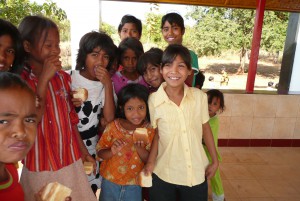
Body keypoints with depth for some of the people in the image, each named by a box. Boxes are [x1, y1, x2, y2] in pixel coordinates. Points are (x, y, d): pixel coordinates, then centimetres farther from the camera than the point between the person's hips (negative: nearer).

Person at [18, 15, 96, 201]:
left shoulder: (63, 77, 1)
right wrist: (43, 79, -23)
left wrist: (83, 151, 10)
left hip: (71, 162, 4)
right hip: (40, 168, -3)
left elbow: (71, 118, 7)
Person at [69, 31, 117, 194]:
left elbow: (109, 118, -13)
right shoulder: (68, 78, -8)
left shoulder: (105, 84, 0)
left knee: (90, 190, 15)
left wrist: (108, 85, -20)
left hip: (92, 146, 2)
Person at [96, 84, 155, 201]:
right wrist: (112, 152, -27)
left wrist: (140, 149, -28)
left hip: (134, 185, 0)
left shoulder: (150, 131, -13)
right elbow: (100, 152, -6)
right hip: (110, 182, 1)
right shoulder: (113, 127, -13)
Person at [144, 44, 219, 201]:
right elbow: (155, 134, -3)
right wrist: (150, 162, -16)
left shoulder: (199, 96, -11)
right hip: (163, 176, -1)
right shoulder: (153, 100, -14)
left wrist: (215, 161, 8)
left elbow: (205, 129, 1)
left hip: (197, 174, 2)